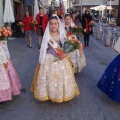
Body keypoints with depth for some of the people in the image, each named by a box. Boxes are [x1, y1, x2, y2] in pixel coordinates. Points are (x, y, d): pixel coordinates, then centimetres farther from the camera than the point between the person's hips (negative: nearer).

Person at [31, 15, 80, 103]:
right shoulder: (47, 35, -5)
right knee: (49, 77, 5)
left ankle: (61, 94, 29)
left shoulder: (62, 34, -1)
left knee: (61, 76, 10)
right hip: (49, 59, -1)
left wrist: (65, 54, -17)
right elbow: (44, 49, -2)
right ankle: (49, 94, 24)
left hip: (61, 59, 2)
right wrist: (42, 60, -4)